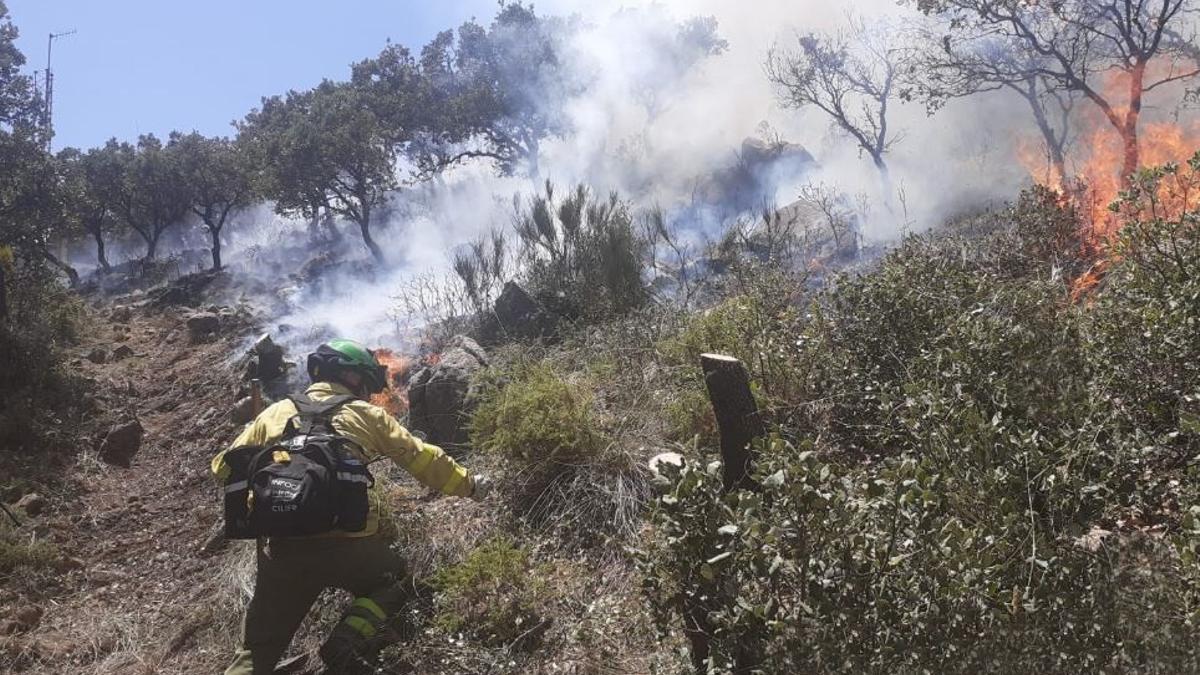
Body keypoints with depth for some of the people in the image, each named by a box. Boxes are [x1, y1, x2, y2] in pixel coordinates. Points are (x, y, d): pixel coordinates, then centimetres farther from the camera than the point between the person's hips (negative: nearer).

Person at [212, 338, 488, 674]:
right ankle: (345, 647, 6)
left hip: (282, 549, 3)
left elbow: (224, 467, 17)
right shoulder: (367, 415, 9)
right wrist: (468, 485, 26)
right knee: (393, 578, 28)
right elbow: (422, 458, 13)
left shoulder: (275, 413, 14)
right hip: (348, 545, -2)